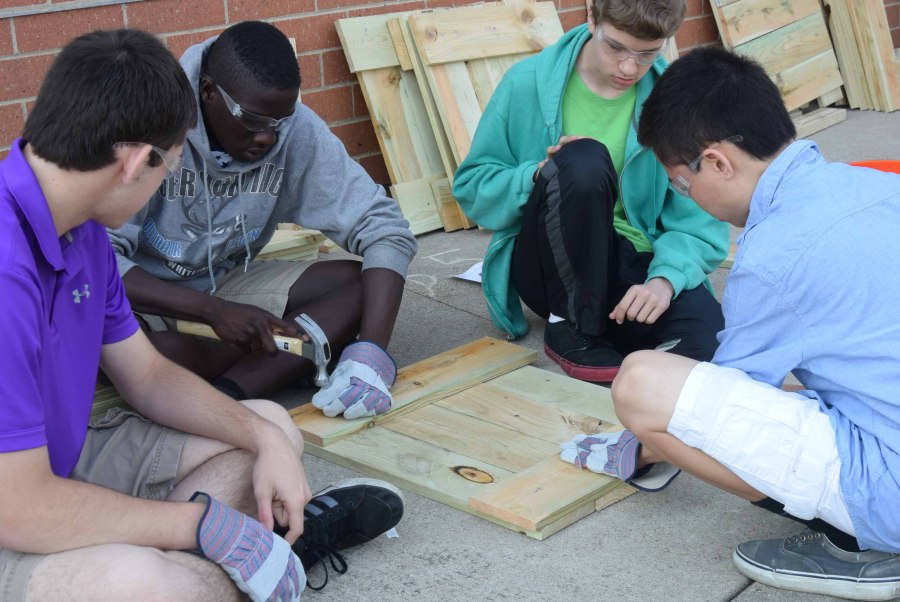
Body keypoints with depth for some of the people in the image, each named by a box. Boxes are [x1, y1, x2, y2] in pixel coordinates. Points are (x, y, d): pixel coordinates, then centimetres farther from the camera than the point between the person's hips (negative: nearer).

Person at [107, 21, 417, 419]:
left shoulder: (297, 130, -17)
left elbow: (384, 228, -19)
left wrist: (371, 351, -33)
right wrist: (214, 310, -37)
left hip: (228, 282, 4)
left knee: (362, 283, -18)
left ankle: (224, 394, -28)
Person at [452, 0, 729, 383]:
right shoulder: (528, 84, -5)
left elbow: (700, 223, -6)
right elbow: (471, 188, 1)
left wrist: (664, 279, -27)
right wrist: (540, 175, -19)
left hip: (631, 265, 0)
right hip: (549, 267, 0)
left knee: (704, 336, -32)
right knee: (584, 160, -31)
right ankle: (574, 331, -13)